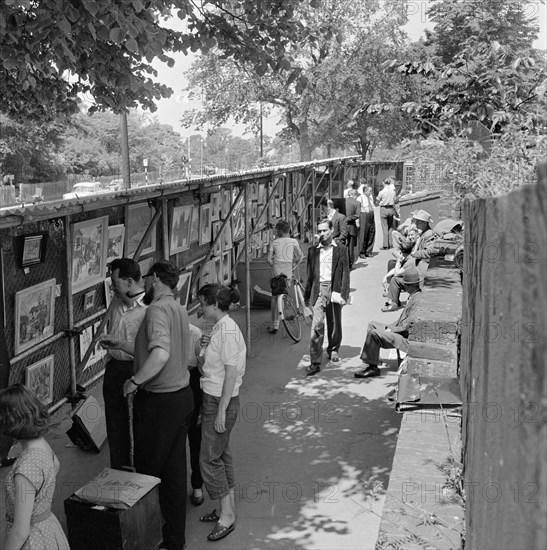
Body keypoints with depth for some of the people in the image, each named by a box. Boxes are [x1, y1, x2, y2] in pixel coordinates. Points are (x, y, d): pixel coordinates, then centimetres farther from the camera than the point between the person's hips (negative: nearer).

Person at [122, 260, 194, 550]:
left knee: (148, 471, 4)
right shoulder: (179, 309, 11)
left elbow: (161, 353, -33)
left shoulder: (158, 309, -18)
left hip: (159, 401, -9)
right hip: (182, 394, 9)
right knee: (174, 471, 15)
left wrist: (135, 381, -21)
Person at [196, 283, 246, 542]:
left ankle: (227, 516, 7)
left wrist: (221, 411, -21)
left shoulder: (227, 331, -20)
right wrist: (210, 345, 5)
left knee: (209, 458, -3)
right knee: (222, 455, 16)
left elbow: (231, 373, -21)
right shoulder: (221, 328, 9)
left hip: (221, 401, -10)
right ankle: (228, 509, 28)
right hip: (214, 399, 10)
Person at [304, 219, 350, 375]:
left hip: (334, 290, 0)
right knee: (317, 325, -10)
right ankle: (315, 362, -11)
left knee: (334, 324, 11)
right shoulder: (313, 250, 11)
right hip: (318, 290, 1)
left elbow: (345, 274, 1)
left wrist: (343, 294, -8)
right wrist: (307, 295, 15)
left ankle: (333, 350, 37)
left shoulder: (341, 249, 4)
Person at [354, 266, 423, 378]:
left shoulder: (418, 299, -21)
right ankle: (371, 359, 11)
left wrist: (391, 329, -15)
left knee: (374, 333, -24)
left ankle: (373, 368, -12)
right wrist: (389, 326, 7)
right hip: (401, 332, 11)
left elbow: (409, 326, -24)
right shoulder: (413, 296, 12)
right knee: (372, 324, 17)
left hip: (407, 339, -11)